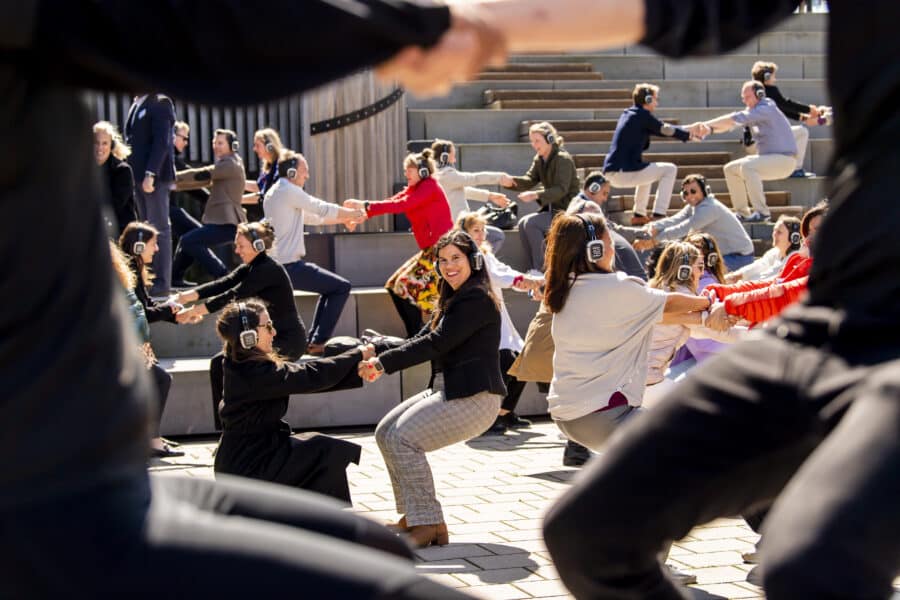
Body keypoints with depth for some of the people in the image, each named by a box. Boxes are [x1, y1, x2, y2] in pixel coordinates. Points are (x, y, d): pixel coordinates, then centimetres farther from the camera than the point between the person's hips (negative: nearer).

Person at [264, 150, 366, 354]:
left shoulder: (272, 194, 18)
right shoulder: (290, 191, -12)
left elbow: (312, 217, 23)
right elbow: (322, 209, -8)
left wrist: (346, 218, 22)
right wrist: (353, 213, 8)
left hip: (276, 266, 10)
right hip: (291, 266, -10)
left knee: (330, 287, 25)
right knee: (342, 287, -1)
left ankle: (312, 339, 21)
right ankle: (318, 342, -3)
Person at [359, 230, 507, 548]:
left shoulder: (477, 299, -14)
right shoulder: (453, 299, 19)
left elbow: (436, 343, -20)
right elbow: (423, 338, 12)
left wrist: (383, 363, -20)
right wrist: (381, 363, -4)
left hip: (474, 397, -10)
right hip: (448, 391, 10)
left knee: (403, 437, -21)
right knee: (386, 432, 6)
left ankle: (429, 524, -15)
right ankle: (414, 516, 12)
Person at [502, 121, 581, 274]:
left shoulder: (563, 159, -16)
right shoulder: (539, 160, 10)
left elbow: (561, 189, -26)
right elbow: (530, 180, -3)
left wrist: (535, 195, -39)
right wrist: (512, 182, -25)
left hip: (566, 210, -8)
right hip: (551, 208, 8)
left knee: (531, 223, -24)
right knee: (522, 223, -11)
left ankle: (541, 269, -20)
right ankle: (532, 269, -7)